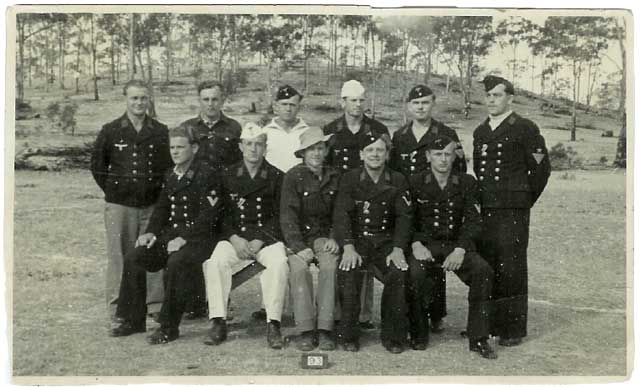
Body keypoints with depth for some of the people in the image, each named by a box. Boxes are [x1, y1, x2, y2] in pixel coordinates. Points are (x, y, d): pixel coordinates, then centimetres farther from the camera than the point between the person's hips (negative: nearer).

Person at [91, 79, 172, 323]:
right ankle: (118, 307, 11)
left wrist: (159, 190, 5)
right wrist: (113, 190, 6)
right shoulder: (110, 131, 3)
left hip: (151, 205, 1)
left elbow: (171, 165, 12)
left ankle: (155, 304, 14)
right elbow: (97, 165, 9)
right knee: (119, 255, 1)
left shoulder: (161, 132, 6)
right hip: (119, 205, -1)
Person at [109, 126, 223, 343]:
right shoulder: (170, 176, 15)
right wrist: (151, 232, 2)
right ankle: (134, 320, 5)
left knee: (177, 262, -35)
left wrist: (184, 238, -23)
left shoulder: (206, 175, -9)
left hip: (198, 238, -7)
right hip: (170, 234, 8)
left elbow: (208, 216, -16)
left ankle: (169, 327, -21)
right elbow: (161, 208, 20)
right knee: (133, 258, -8)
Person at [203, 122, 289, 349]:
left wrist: (259, 241, -11)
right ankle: (218, 323, -18)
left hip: (267, 237, -1)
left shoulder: (276, 177, 6)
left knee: (279, 264, -31)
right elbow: (222, 213, 7)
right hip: (234, 236, 2)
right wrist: (235, 239, -10)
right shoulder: (228, 175, 11)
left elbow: (279, 216, 1)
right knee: (215, 262, -27)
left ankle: (273, 324, -23)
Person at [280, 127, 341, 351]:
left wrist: (334, 238, -4)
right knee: (298, 267, -31)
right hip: (298, 237, -2)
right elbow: (288, 217, -8)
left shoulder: (334, 178, 11)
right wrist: (299, 247, -19)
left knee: (330, 265, -29)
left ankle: (325, 329, -25)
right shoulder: (293, 177, -1)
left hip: (324, 236, 2)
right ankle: (306, 330, -24)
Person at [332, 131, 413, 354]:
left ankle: (393, 336, -10)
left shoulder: (397, 181, 6)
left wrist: (398, 249, -14)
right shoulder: (350, 179, 2)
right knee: (348, 271, -30)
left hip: (386, 241, 1)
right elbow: (341, 214, -7)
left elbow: (404, 217, 1)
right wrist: (348, 248, -22)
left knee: (399, 272, -28)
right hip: (356, 239, -1)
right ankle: (348, 336, -14)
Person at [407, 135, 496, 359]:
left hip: (457, 245, 2)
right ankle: (419, 335, -11)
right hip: (426, 244, -1)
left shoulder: (467, 183, 7)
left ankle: (478, 339, -13)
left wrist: (460, 250, -16)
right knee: (415, 272, -33)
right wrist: (416, 245, -16)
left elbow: (474, 221, 0)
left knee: (484, 271, -26)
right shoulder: (415, 183, 5)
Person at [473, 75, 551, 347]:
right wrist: (481, 200, 16)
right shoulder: (480, 132, 16)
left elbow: (542, 167, 0)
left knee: (511, 270, -4)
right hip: (484, 211, 6)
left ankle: (513, 329, 5)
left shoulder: (525, 129, -2)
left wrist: (526, 200, 4)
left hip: (512, 211, -5)